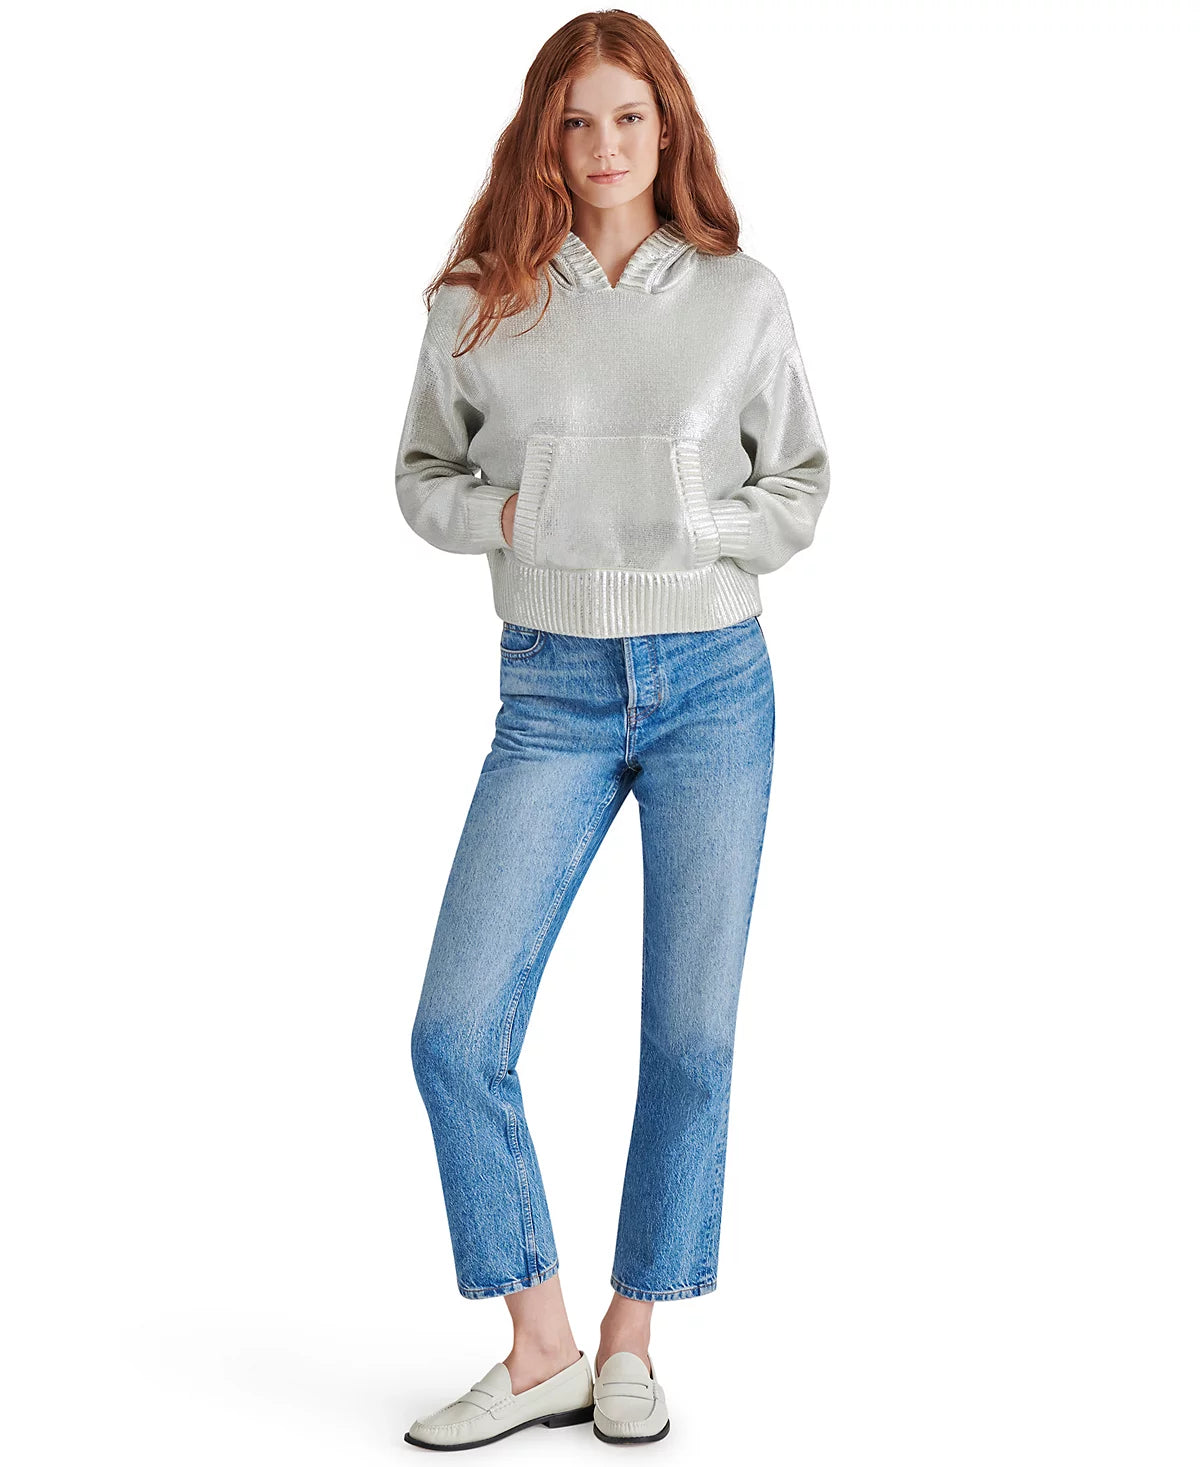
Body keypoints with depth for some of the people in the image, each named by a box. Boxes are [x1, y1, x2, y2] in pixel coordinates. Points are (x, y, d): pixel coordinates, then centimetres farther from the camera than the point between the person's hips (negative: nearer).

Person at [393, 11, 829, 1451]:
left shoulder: (742, 297, 3)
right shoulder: (483, 302, 3)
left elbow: (803, 484, 8)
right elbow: (422, 474, 11)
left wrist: (699, 521, -10)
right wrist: (510, 514, -8)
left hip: (714, 682, 0)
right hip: (553, 692, 0)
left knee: (692, 1034, 4)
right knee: (455, 1031, -7)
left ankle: (629, 1343, 22)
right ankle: (540, 1349, 12)